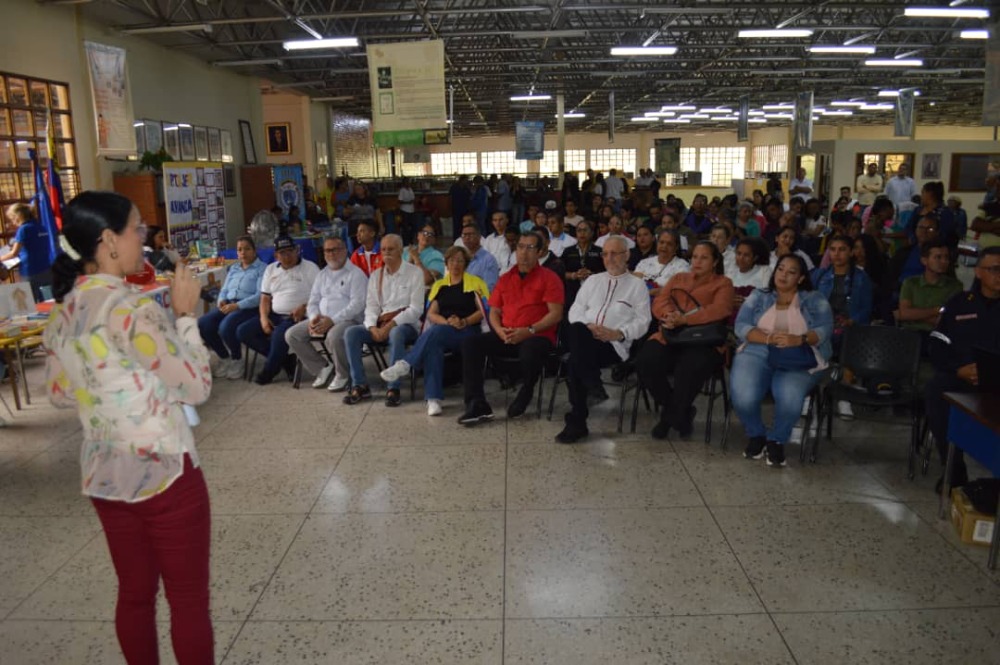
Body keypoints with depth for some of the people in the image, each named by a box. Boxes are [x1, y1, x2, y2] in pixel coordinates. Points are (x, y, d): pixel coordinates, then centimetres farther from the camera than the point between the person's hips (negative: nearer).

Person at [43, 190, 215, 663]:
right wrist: (185, 313, -11)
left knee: (134, 594, 21)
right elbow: (197, 387, -18)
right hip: (163, 473, -8)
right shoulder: (130, 308, -22)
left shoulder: (63, 312, 2)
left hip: (102, 475, 8)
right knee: (189, 599, 9)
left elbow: (59, 394, 15)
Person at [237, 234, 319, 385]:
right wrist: (264, 318, -2)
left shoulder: (310, 268, 0)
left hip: (298, 317, -7)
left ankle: (268, 370, -8)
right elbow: (265, 298, 16)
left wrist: (304, 307, -24)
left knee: (279, 334, -36)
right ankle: (283, 359, -5)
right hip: (275, 316, 7)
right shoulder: (271, 269, 16)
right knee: (243, 331, -9)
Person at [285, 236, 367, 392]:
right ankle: (322, 368, 1)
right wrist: (314, 318, -5)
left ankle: (343, 375, -12)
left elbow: (357, 304, -12)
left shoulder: (355, 273, -1)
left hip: (347, 320, -7)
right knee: (291, 334, -10)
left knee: (334, 336, -38)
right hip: (321, 320, 7)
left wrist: (332, 320, -21)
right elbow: (313, 301, 19)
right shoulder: (322, 274, 21)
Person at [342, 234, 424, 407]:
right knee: (351, 332, -20)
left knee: (396, 333, -39)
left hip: (405, 324, -5)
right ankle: (360, 385, -17)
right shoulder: (375, 275, 16)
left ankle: (393, 388, -32)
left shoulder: (414, 273, 0)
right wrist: (373, 328, -12)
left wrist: (389, 326, -17)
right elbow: (371, 306, 10)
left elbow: (416, 309, -8)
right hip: (379, 325, 5)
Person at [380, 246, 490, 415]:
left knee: (436, 332, -36)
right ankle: (433, 398, -39)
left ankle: (404, 364, -33)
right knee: (433, 344, -35)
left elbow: (483, 310, -1)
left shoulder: (475, 283, 10)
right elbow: (431, 314, 9)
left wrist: (464, 322, -17)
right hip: (442, 332, 3)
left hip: (467, 332, -3)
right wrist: (447, 322, -12)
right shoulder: (439, 285, 20)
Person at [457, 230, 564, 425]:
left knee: (530, 350, -40)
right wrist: (499, 330, -5)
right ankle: (477, 405, -21)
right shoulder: (505, 278, 19)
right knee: (470, 343, -18)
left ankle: (524, 395, -8)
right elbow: (494, 312, 17)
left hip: (537, 336, -5)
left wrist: (529, 330, -18)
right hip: (506, 337, 5)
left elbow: (556, 314, -7)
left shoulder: (549, 277, 3)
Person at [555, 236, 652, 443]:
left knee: (575, 362, -30)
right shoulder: (593, 280, 26)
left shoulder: (637, 285, 15)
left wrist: (619, 333, -12)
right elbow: (575, 310, 16)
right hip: (585, 340, 4)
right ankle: (593, 388, -27)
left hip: (615, 345, -3)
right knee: (576, 330, -34)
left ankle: (576, 422, -21)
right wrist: (587, 326, -6)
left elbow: (642, 322, 5)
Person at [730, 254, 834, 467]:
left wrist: (798, 339, -23)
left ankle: (777, 440, -2)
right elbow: (741, 327, 1)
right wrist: (768, 338, -17)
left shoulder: (815, 300, 12)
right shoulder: (758, 297, 14)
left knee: (790, 400, -34)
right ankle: (756, 435, 5)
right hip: (757, 354, 1)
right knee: (743, 399, -28)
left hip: (798, 361, -1)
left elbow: (825, 330, -3)